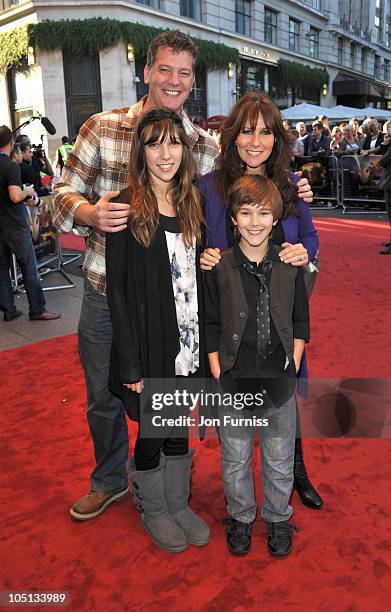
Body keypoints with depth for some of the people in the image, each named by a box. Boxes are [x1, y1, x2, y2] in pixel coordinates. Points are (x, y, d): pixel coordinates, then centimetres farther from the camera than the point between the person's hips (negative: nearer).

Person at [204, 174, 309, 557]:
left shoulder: (291, 267, -2)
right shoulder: (218, 269, -6)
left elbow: (301, 323, 6)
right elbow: (211, 328, -1)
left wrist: (292, 367, -1)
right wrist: (218, 374, -5)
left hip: (279, 382, 1)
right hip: (233, 382, -1)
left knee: (279, 460, 16)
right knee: (235, 459, 16)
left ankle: (278, 518, 40)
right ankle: (240, 517, 39)